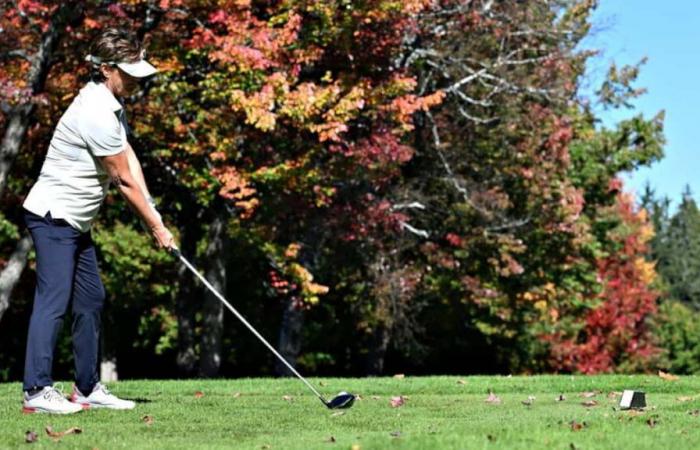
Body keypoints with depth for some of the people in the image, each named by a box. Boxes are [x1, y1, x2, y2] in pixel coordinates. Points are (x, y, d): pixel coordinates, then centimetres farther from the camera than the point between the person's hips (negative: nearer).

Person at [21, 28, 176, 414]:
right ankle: (37, 390, -18)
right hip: (53, 216, -11)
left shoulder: (110, 103, 9)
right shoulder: (96, 114, -23)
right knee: (54, 298, -15)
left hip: (75, 223, 11)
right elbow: (124, 181, -17)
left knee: (91, 300, 12)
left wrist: (153, 214, -5)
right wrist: (156, 228, -8)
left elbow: (129, 158, 4)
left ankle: (87, 388, 18)